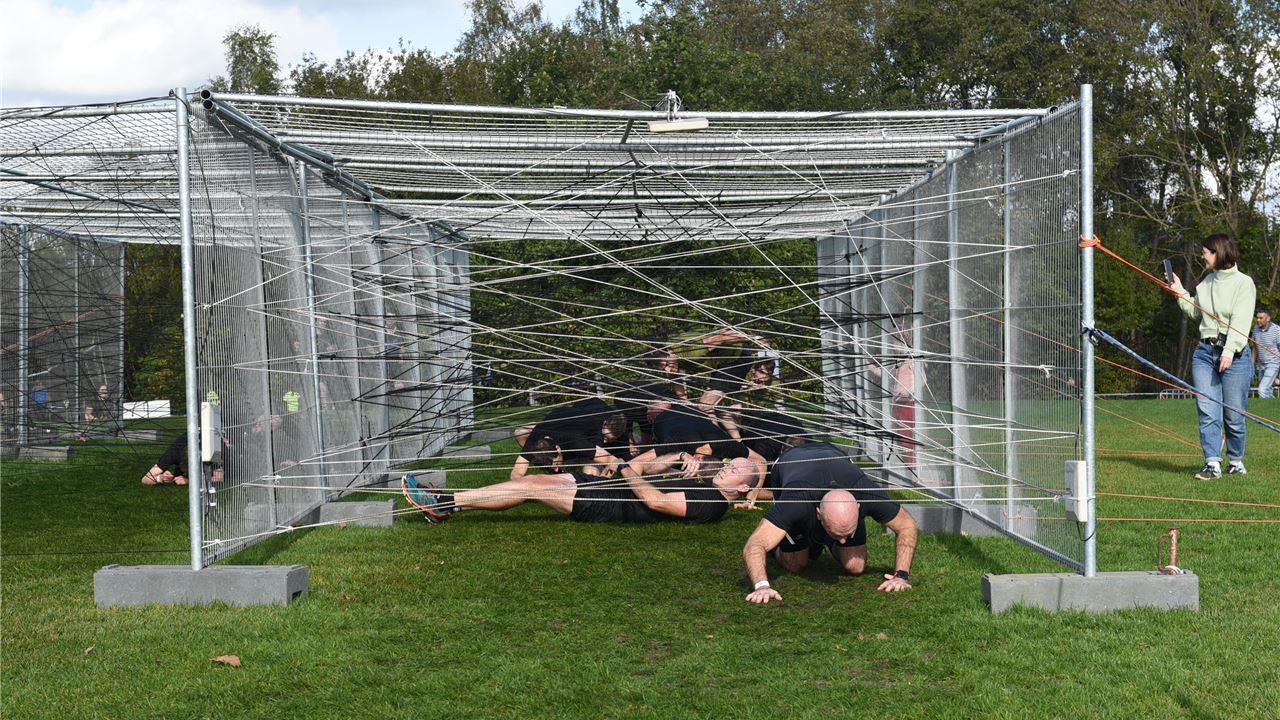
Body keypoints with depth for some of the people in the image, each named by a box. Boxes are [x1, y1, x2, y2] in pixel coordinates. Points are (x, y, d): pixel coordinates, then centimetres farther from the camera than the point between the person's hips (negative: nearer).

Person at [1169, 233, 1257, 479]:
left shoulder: (1244, 283, -4)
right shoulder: (1206, 282, 14)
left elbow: (1240, 320, -14)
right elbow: (1195, 312, 28)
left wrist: (1229, 351, -22)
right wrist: (1180, 293, 18)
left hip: (1233, 355, -5)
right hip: (1205, 351, 5)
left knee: (1233, 415, 1)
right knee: (1207, 412, -4)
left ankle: (1235, 461, 20)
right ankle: (1213, 464, -3)